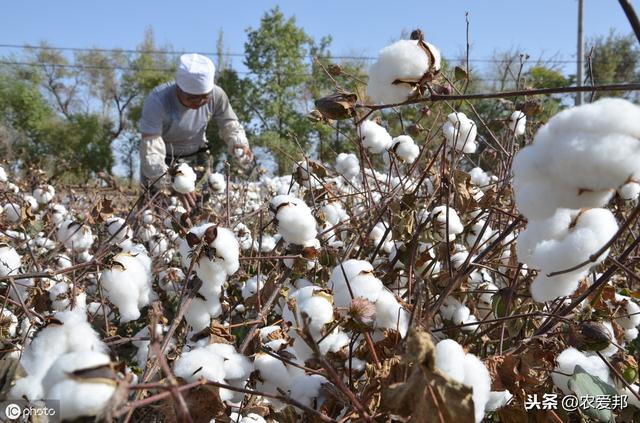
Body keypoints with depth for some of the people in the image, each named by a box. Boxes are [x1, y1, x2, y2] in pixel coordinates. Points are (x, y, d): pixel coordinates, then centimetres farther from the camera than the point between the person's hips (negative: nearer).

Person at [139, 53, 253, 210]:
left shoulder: (217, 95, -21)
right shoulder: (157, 101, -33)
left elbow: (229, 124, -4)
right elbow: (151, 151, -39)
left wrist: (239, 144, -28)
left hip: (196, 159, 3)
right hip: (163, 162, -3)